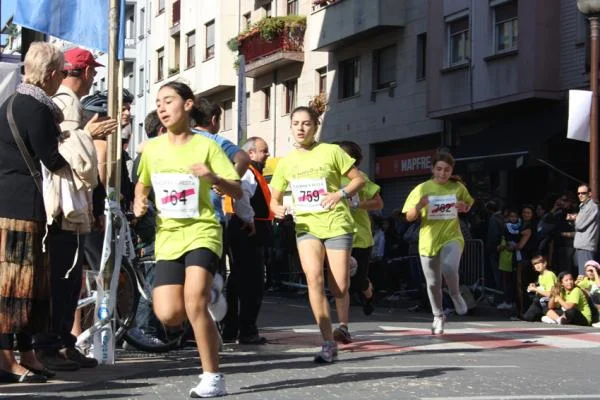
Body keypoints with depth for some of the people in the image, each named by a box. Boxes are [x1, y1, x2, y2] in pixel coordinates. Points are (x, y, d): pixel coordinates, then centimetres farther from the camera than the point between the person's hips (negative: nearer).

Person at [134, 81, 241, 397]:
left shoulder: (206, 145, -3)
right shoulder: (152, 148, 8)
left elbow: (237, 191, -4)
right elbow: (142, 183, 25)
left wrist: (214, 178, -24)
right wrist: (139, 201, 3)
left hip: (202, 231, -4)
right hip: (167, 236, 4)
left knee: (193, 300, -25)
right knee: (168, 315, -10)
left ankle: (212, 378, -12)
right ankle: (207, 297, 26)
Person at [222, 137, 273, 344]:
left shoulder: (253, 173, 21)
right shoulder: (248, 173, -14)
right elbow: (241, 196, -31)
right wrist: (249, 219, -24)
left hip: (249, 235, 11)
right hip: (249, 233, -11)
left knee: (238, 281, 13)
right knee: (252, 283, -7)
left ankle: (229, 330, 19)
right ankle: (247, 331, -4)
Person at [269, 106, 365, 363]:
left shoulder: (331, 151, -1)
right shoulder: (286, 163, 9)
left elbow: (359, 179, 2)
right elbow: (274, 198, 14)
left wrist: (340, 194, -15)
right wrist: (277, 208, -9)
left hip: (337, 224, -2)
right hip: (306, 226, 2)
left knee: (339, 289, -5)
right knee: (314, 278, -21)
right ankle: (328, 343, -16)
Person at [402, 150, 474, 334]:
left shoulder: (458, 188, 1)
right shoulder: (422, 189, -2)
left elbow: (469, 205, 19)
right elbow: (409, 217, 0)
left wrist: (464, 207, -5)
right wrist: (419, 206, -21)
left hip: (452, 237, -1)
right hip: (428, 241, 1)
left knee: (449, 267, -30)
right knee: (433, 283, 9)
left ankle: (455, 295, 0)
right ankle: (438, 316, 31)